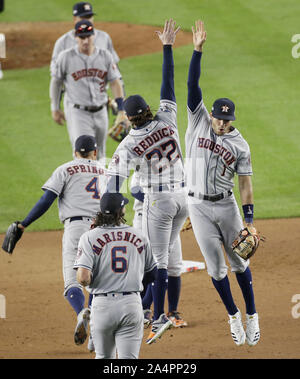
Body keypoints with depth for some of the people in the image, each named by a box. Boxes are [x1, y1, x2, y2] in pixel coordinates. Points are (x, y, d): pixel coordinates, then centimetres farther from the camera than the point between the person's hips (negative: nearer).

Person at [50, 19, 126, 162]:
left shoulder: (105, 56, 2)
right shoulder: (66, 57, -6)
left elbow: (115, 83, 4)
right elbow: (55, 81, 5)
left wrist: (121, 110, -5)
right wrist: (55, 109, 7)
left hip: (100, 112, 4)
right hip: (77, 112, -4)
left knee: (99, 157, 14)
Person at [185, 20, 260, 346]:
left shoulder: (239, 145, -2)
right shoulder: (198, 121, 0)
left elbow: (245, 184, -1)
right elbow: (192, 85, -9)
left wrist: (249, 219, -10)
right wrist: (197, 49, -18)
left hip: (226, 205, -1)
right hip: (198, 206, 1)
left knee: (238, 262, 5)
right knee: (215, 267, 3)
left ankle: (251, 316, 16)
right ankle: (233, 317, 17)